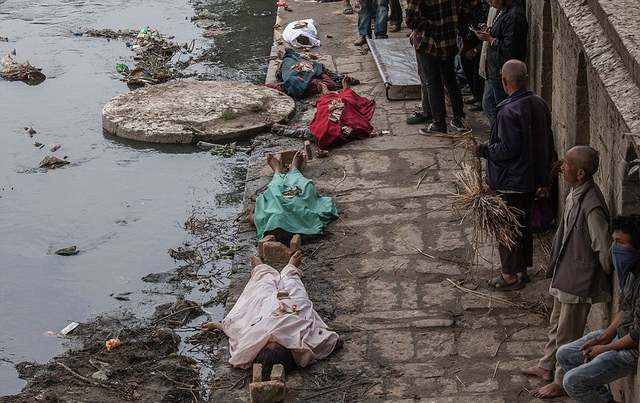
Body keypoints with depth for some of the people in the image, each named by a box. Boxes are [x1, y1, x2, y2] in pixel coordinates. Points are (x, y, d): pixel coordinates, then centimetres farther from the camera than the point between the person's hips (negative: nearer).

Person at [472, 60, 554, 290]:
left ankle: (510, 275, 15)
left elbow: (508, 149, -26)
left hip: (510, 181, -8)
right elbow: (547, 140, 9)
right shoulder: (539, 104, 0)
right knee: (524, 223, 19)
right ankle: (522, 270, 30)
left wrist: (483, 150, -12)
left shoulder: (510, 111, -26)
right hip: (533, 177, 8)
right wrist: (544, 165, 22)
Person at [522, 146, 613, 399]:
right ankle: (548, 367, 46)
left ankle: (562, 383, 25)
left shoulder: (592, 207, -32)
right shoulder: (575, 194, -2)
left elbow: (604, 250, -26)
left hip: (580, 280, -9)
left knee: (568, 333, 8)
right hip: (565, 273, 9)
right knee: (557, 323, 27)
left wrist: (604, 275, -9)